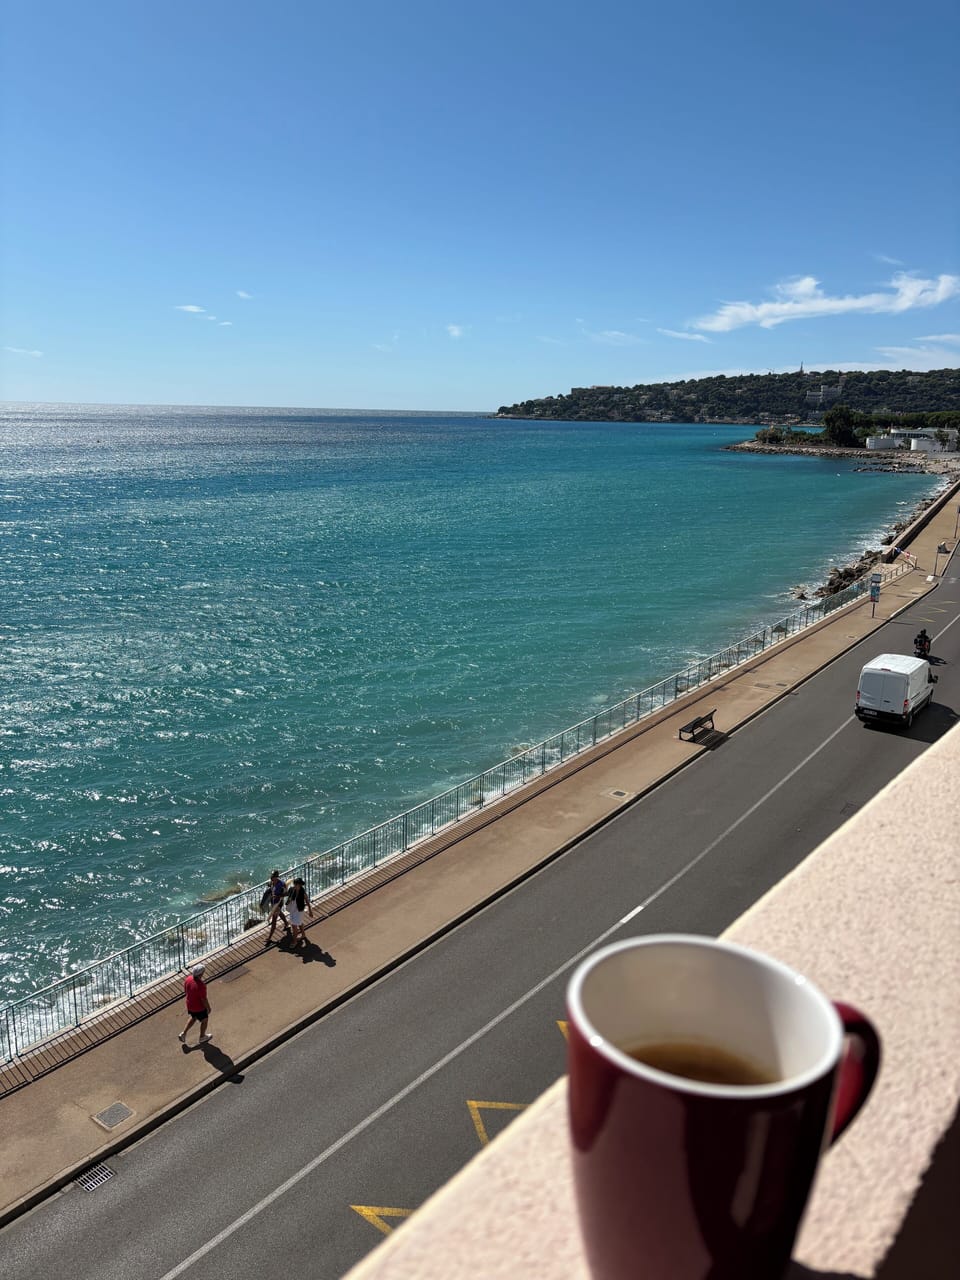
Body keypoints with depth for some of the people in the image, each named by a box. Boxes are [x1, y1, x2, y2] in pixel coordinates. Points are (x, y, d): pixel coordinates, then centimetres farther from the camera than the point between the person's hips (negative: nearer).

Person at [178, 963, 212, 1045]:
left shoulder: (188, 979, -18)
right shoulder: (201, 985, -38)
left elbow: (185, 991, 1)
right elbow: (204, 1000, -26)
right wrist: (208, 1008, -8)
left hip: (190, 1005, 6)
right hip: (199, 1007, -6)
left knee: (193, 1018, 34)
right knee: (204, 1020, 22)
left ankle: (183, 1033, 32)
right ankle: (202, 1038, 42)